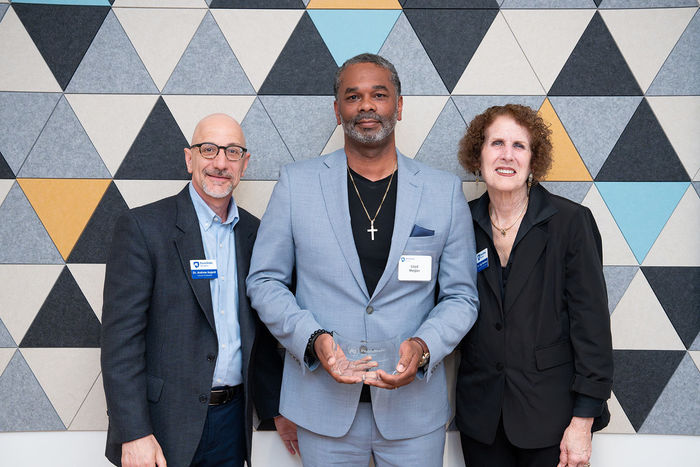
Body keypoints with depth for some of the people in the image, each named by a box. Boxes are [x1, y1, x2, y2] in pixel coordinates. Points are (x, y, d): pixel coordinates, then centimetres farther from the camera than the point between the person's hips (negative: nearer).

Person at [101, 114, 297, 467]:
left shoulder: (253, 233, 6)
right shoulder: (142, 226, -9)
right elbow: (121, 336, -13)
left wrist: (278, 410, 14)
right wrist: (134, 434, -17)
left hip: (233, 420, 5)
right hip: (164, 424, -4)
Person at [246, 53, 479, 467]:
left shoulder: (445, 191, 0)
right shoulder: (296, 183, -1)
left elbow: (461, 296, 3)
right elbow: (264, 280, 2)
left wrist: (423, 347, -16)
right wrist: (312, 339, -14)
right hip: (323, 404, 0)